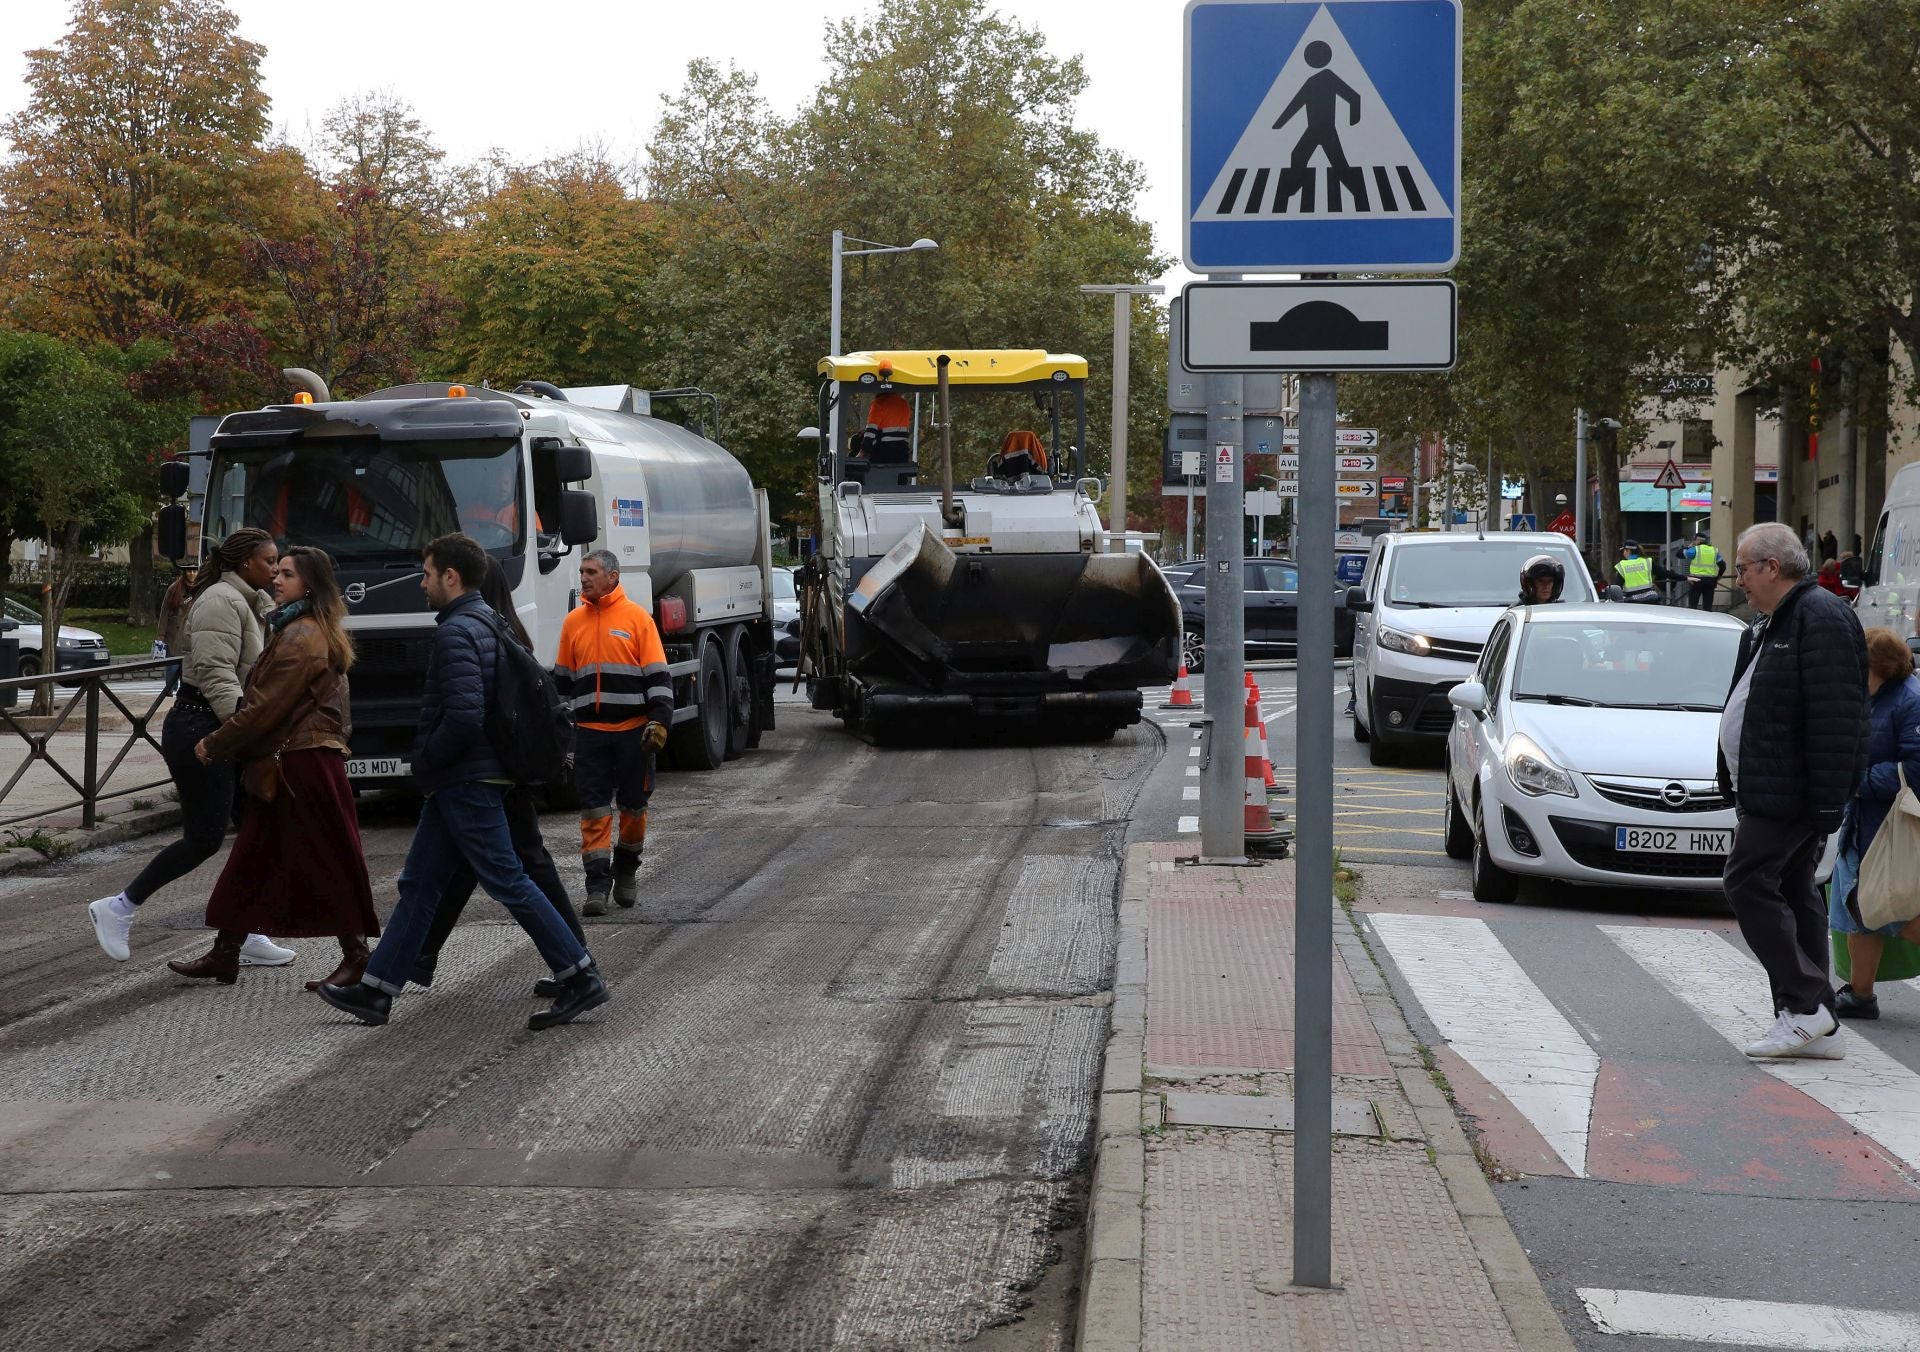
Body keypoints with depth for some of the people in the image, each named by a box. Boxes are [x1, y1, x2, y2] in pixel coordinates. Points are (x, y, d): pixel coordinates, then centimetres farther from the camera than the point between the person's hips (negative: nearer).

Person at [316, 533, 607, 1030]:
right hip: (461, 784, 10)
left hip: (465, 784, -10)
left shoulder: (456, 632, -17)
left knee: (507, 881, -5)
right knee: (418, 883, 12)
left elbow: (464, 714, -28)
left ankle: (581, 979, -1)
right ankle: (375, 991, 16)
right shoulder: (487, 622, 13)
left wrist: (425, 762, -13)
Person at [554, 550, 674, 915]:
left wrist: (659, 720, -12)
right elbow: (562, 680, 17)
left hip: (633, 730, -2)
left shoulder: (637, 618, -1)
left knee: (633, 806, 9)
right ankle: (597, 885, -2)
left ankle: (626, 871, 28)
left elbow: (658, 676, -3)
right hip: (589, 731, 2)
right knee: (594, 809, -3)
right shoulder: (573, 622, 10)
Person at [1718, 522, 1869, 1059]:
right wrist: (1742, 790, 20)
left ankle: (1806, 1004, -9)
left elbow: (1835, 718, -21)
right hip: (1766, 790, 10)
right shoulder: (1767, 626, 18)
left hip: (1791, 791, -10)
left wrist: (1828, 800, -24)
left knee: (1749, 881, -12)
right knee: (1793, 893, 10)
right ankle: (1816, 1028, 14)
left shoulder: (1820, 618, -14)